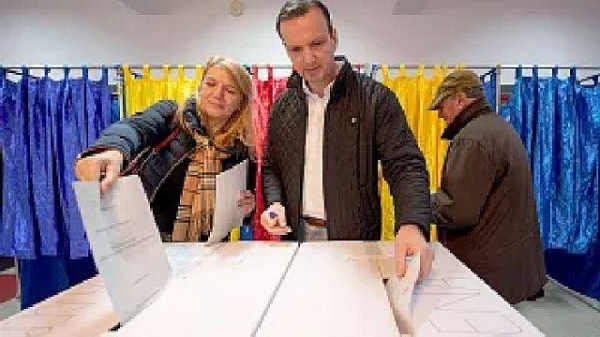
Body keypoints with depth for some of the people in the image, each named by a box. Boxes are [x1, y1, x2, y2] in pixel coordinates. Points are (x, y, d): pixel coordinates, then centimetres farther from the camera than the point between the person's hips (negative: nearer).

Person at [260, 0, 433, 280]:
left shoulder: (375, 98, -10)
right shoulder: (283, 106, 3)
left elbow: (405, 165, -16)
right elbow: (271, 167, 13)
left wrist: (412, 225, -34)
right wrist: (275, 202, -8)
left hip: (357, 241, -3)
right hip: (296, 237, 4)